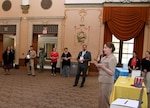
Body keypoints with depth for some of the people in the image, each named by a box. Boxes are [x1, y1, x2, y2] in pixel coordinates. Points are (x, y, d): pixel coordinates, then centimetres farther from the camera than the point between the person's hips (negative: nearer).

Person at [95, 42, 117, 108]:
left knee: (105, 98, 0)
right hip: (102, 80, 8)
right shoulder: (104, 58, 10)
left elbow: (111, 73, -18)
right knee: (101, 98, 17)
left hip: (107, 82, -8)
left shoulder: (112, 59, -14)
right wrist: (98, 65, -2)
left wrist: (103, 66, -23)